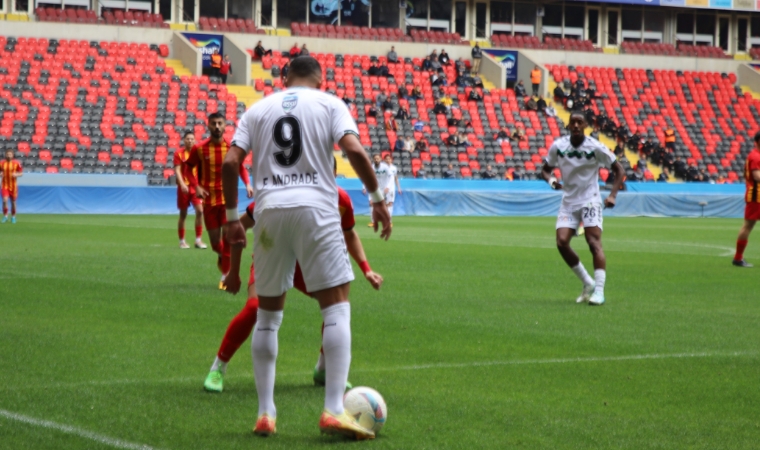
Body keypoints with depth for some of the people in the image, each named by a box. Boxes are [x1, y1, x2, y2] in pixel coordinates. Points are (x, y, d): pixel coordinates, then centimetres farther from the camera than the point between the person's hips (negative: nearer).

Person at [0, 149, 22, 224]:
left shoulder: (16, 163, -5)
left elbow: (21, 173, 1)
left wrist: (16, 174, -19)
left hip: (13, 186, 0)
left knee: (13, 202, 8)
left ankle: (13, 217, 26)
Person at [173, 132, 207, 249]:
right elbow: (177, 170, -9)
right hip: (184, 187, -2)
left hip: (195, 186, 2)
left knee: (200, 210, -13)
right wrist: (182, 184, -22)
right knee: (183, 214, 5)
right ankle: (182, 241, 16)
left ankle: (198, 240, -6)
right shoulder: (179, 153, -2)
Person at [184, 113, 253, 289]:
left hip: (228, 198, -1)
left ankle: (226, 275, -2)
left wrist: (247, 184, -7)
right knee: (214, 241, 6)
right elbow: (188, 167, 7)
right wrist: (196, 186, -8)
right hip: (209, 199, 1)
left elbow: (241, 167, 10)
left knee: (227, 236, -10)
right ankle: (221, 256, 40)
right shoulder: (199, 148, -4)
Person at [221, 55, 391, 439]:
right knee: (337, 306, 1)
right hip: (315, 208, -3)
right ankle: (333, 410, -9)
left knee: (268, 312, 14)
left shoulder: (259, 109, 17)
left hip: (269, 210, 3)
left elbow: (230, 163, 6)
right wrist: (377, 197, 1)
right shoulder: (329, 104, 9)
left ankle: (265, 413, 12)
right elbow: (354, 150, -7)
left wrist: (232, 216, 14)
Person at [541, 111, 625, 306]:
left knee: (594, 242, -18)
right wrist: (551, 180, -12)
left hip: (590, 201, -3)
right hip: (568, 202, 4)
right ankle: (588, 283, 5)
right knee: (561, 242, -11)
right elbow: (545, 169, 12)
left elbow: (619, 170, -3)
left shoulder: (595, 147, -10)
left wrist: (612, 195, -15)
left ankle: (599, 290, -18)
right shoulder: (558, 146, -2)